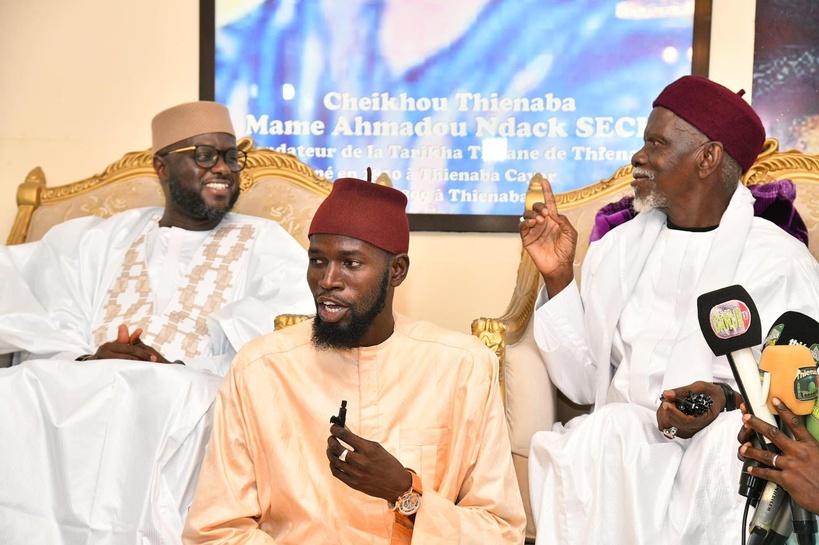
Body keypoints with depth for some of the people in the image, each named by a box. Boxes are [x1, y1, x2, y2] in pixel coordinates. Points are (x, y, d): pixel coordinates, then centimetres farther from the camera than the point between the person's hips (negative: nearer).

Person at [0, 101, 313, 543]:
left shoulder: (266, 245, 12)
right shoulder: (101, 240, 22)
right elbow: (47, 335, 11)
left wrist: (181, 370, -17)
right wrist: (87, 362, -13)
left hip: (196, 403, -2)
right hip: (77, 390, 3)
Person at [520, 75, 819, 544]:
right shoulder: (619, 246, 10)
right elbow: (583, 383, 6)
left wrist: (728, 401, -22)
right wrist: (558, 277, -3)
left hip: (727, 448, -1)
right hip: (621, 443, 2)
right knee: (609, 430, -31)